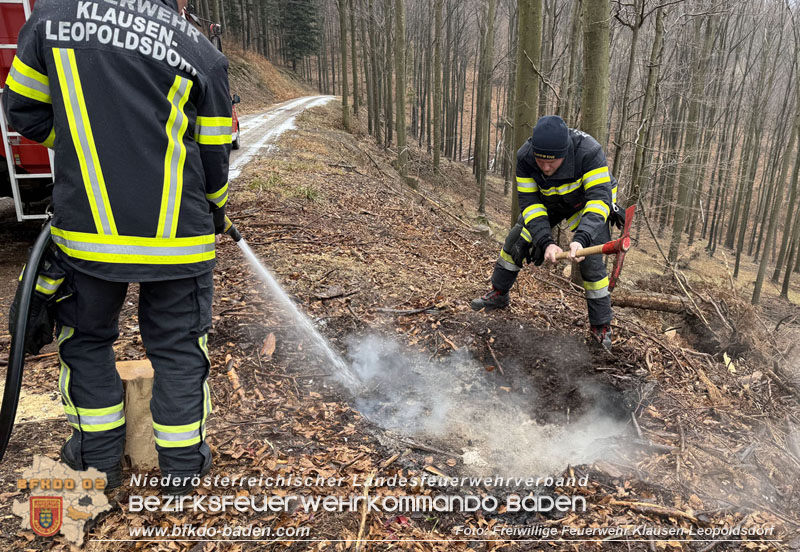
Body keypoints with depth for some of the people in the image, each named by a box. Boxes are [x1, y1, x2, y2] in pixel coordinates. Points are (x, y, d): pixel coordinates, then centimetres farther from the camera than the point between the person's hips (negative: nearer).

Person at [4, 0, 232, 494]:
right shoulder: (202, 53, -1)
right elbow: (213, 158, 3)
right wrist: (216, 212, 21)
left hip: (88, 228, 1)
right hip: (178, 236, -1)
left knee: (86, 336, 22)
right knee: (178, 346, 14)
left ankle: (99, 456, 34)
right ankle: (182, 462, 27)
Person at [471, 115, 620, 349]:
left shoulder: (589, 151, -39)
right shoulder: (524, 157, -29)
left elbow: (599, 199, -42)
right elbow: (529, 202, -27)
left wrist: (581, 239, -57)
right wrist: (545, 241, -40)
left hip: (587, 201, -3)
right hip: (549, 201, 4)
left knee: (591, 262, -15)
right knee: (515, 241, 1)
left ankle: (602, 326, 2)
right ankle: (498, 294, 24)